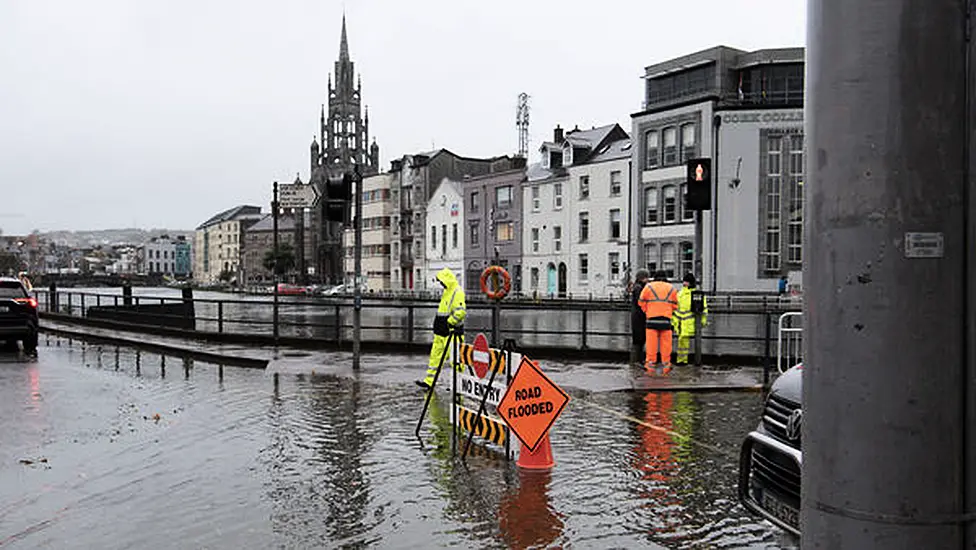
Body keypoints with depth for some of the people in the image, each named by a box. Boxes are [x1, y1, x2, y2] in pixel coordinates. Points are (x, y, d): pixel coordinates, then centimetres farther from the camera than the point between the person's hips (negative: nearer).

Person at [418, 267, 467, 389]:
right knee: (435, 355, 12)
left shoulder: (458, 292, -16)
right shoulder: (447, 291, 16)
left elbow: (461, 311, -27)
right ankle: (429, 381, 17)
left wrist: (449, 322, -21)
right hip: (441, 331, 10)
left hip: (452, 331, -10)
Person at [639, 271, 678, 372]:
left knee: (651, 343, 1)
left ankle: (650, 363, 1)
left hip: (652, 318, -1)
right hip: (666, 319, 1)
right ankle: (666, 365, 7)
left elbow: (642, 302, 5)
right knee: (666, 343, 5)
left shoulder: (648, 287, 5)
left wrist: (646, 311, 19)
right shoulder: (671, 288, 10)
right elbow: (675, 305, 12)